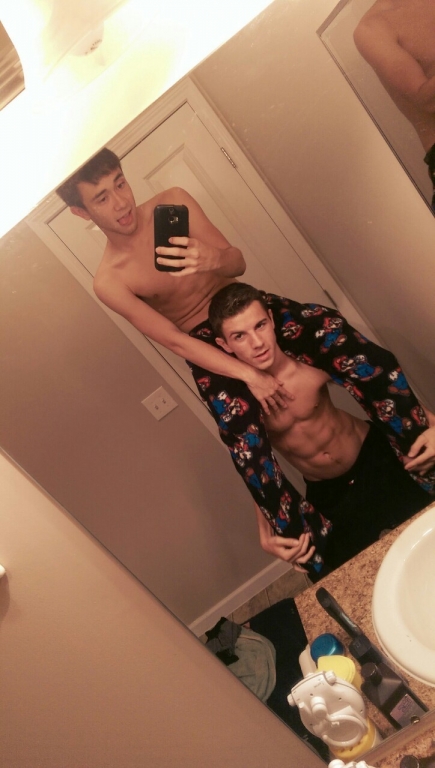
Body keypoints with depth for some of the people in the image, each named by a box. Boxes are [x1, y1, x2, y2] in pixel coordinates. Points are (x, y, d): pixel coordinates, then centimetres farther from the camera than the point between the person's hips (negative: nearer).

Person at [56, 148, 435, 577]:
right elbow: (175, 341, -15)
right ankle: (317, 555, -10)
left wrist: (213, 259, -32)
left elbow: (237, 262, -6)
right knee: (247, 447, -28)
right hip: (208, 349, -3)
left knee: (349, 345, -23)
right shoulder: (109, 282, -12)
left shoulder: (172, 203, -4)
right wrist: (247, 374, -23)